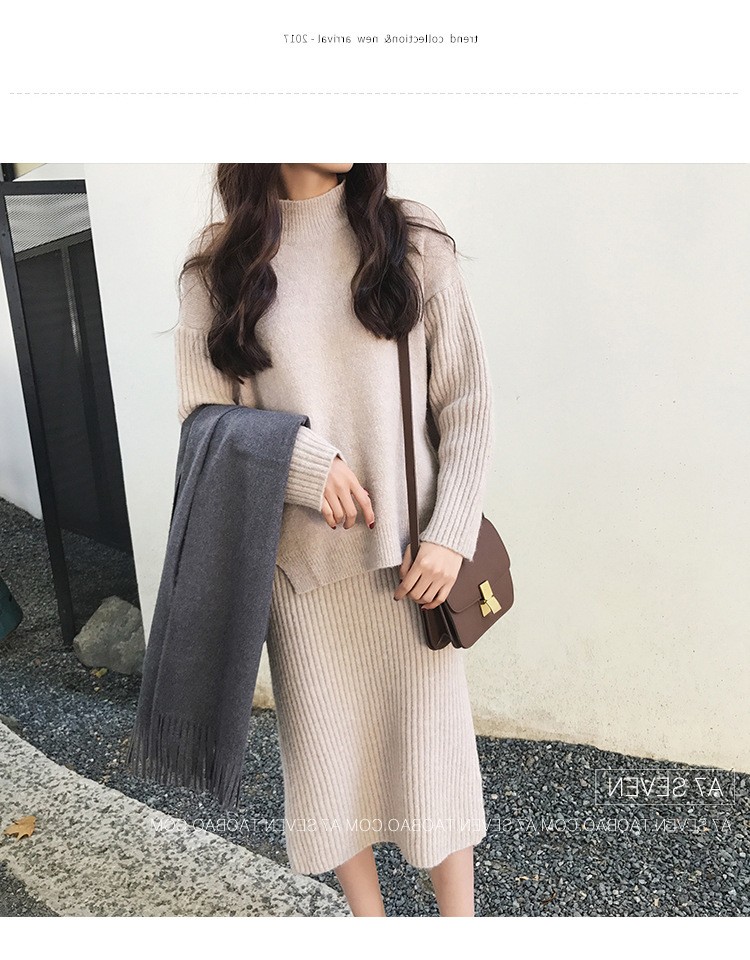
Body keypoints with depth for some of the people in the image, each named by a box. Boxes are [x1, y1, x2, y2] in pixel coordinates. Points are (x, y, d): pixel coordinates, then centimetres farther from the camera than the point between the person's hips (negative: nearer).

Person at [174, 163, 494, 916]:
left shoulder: (411, 240, 1)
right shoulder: (220, 262, 1)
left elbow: (466, 403, 0)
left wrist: (449, 535, -8)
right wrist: (300, 459, -15)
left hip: (409, 551, 0)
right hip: (301, 554, 1)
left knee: (430, 737, 11)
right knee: (328, 743, 14)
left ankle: (459, 920, 35)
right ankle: (367, 916, 39)